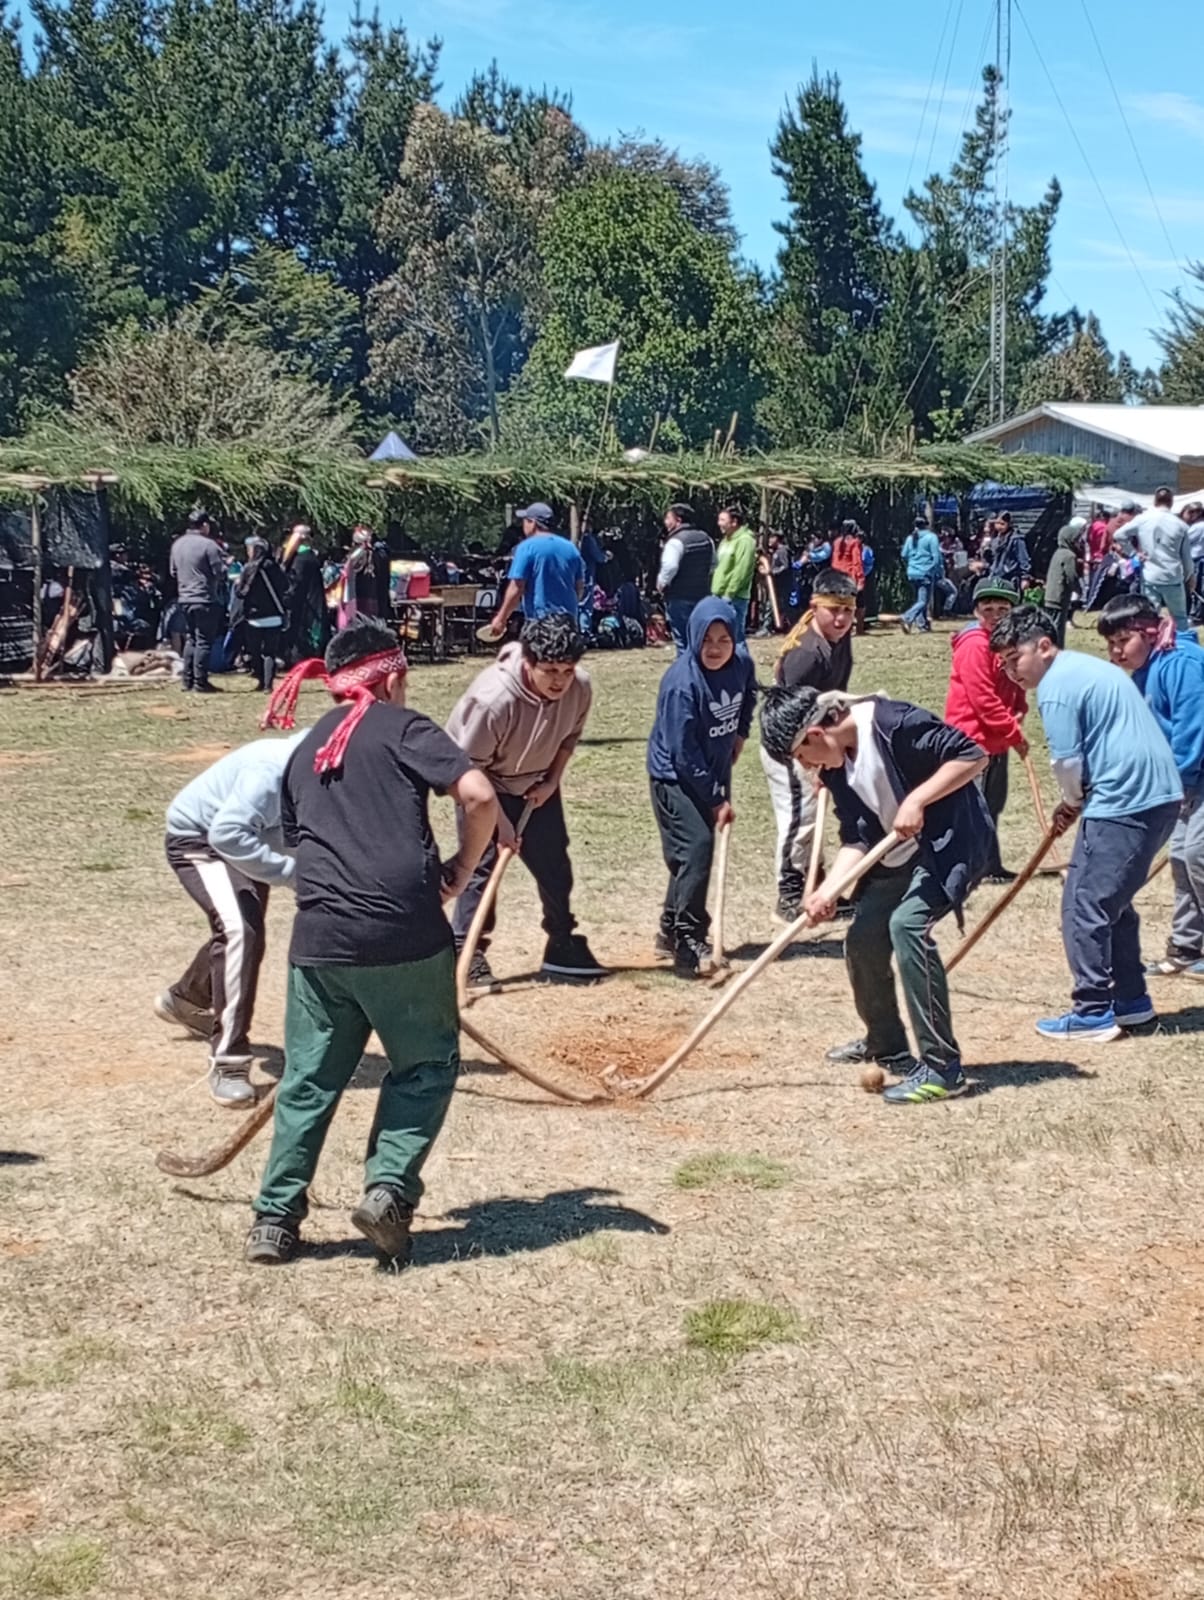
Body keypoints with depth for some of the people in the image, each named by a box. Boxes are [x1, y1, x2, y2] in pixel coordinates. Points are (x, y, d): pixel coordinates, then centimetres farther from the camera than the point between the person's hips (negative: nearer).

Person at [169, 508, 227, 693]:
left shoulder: (177, 544, 8)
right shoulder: (209, 545, -15)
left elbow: (173, 571, 15)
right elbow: (220, 572, -12)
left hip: (184, 598, 7)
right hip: (206, 600, -7)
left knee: (190, 639, 16)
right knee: (204, 641, -2)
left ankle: (187, 679, 16)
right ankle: (200, 682, -3)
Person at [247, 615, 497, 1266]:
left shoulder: (303, 752, 21)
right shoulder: (401, 725, 4)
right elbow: (478, 796, -9)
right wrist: (461, 870, 5)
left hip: (319, 938, 4)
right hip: (405, 933, -4)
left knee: (309, 1079, 14)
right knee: (426, 1065, 14)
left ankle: (275, 1218, 14)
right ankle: (389, 1187, 1)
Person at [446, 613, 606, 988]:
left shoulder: (580, 687, -22)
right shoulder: (493, 699, -38)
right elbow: (471, 768, -26)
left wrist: (551, 782, -9)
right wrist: (500, 822, -22)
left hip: (536, 782, 5)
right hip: (484, 782, -5)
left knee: (554, 864, 9)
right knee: (481, 863, -10)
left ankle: (562, 946, 24)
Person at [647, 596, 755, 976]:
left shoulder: (741, 664, -7)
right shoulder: (683, 683, -27)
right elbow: (684, 754, -25)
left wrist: (740, 732, 8)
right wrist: (716, 799, -20)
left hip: (712, 774, 7)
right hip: (674, 777, -7)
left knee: (691, 854, 13)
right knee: (696, 846, -18)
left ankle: (671, 933, 27)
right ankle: (689, 943, -13)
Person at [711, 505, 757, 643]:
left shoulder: (744, 541, -12)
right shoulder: (726, 540, 18)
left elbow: (741, 572, -19)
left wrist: (729, 594, -19)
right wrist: (715, 592, 15)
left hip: (734, 598, -10)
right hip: (719, 596, 10)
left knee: (735, 637, -8)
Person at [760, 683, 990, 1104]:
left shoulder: (893, 723, -24)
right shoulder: (836, 765, 2)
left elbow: (972, 755, -23)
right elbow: (857, 837, 1)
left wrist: (916, 800, -29)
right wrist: (828, 890, -14)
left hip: (951, 842, -9)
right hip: (899, 856, 9)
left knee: (907, 923, -27)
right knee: (862, 939, 10)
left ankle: (942, 1067, -21)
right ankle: (887, 1046, 35)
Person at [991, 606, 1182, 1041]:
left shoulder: (1056, 687, -11)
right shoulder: (1088, 666, 20)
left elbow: (1068, 762, -12)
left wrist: (1071, 803, 9)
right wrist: (1077, 802, 15)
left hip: (1123, 805, -10)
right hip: (1160, 796, 10)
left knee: (1085, 905, -2)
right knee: (1111, 900, 21)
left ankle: (1094, 1013, 2)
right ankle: (1131, 999, 27)